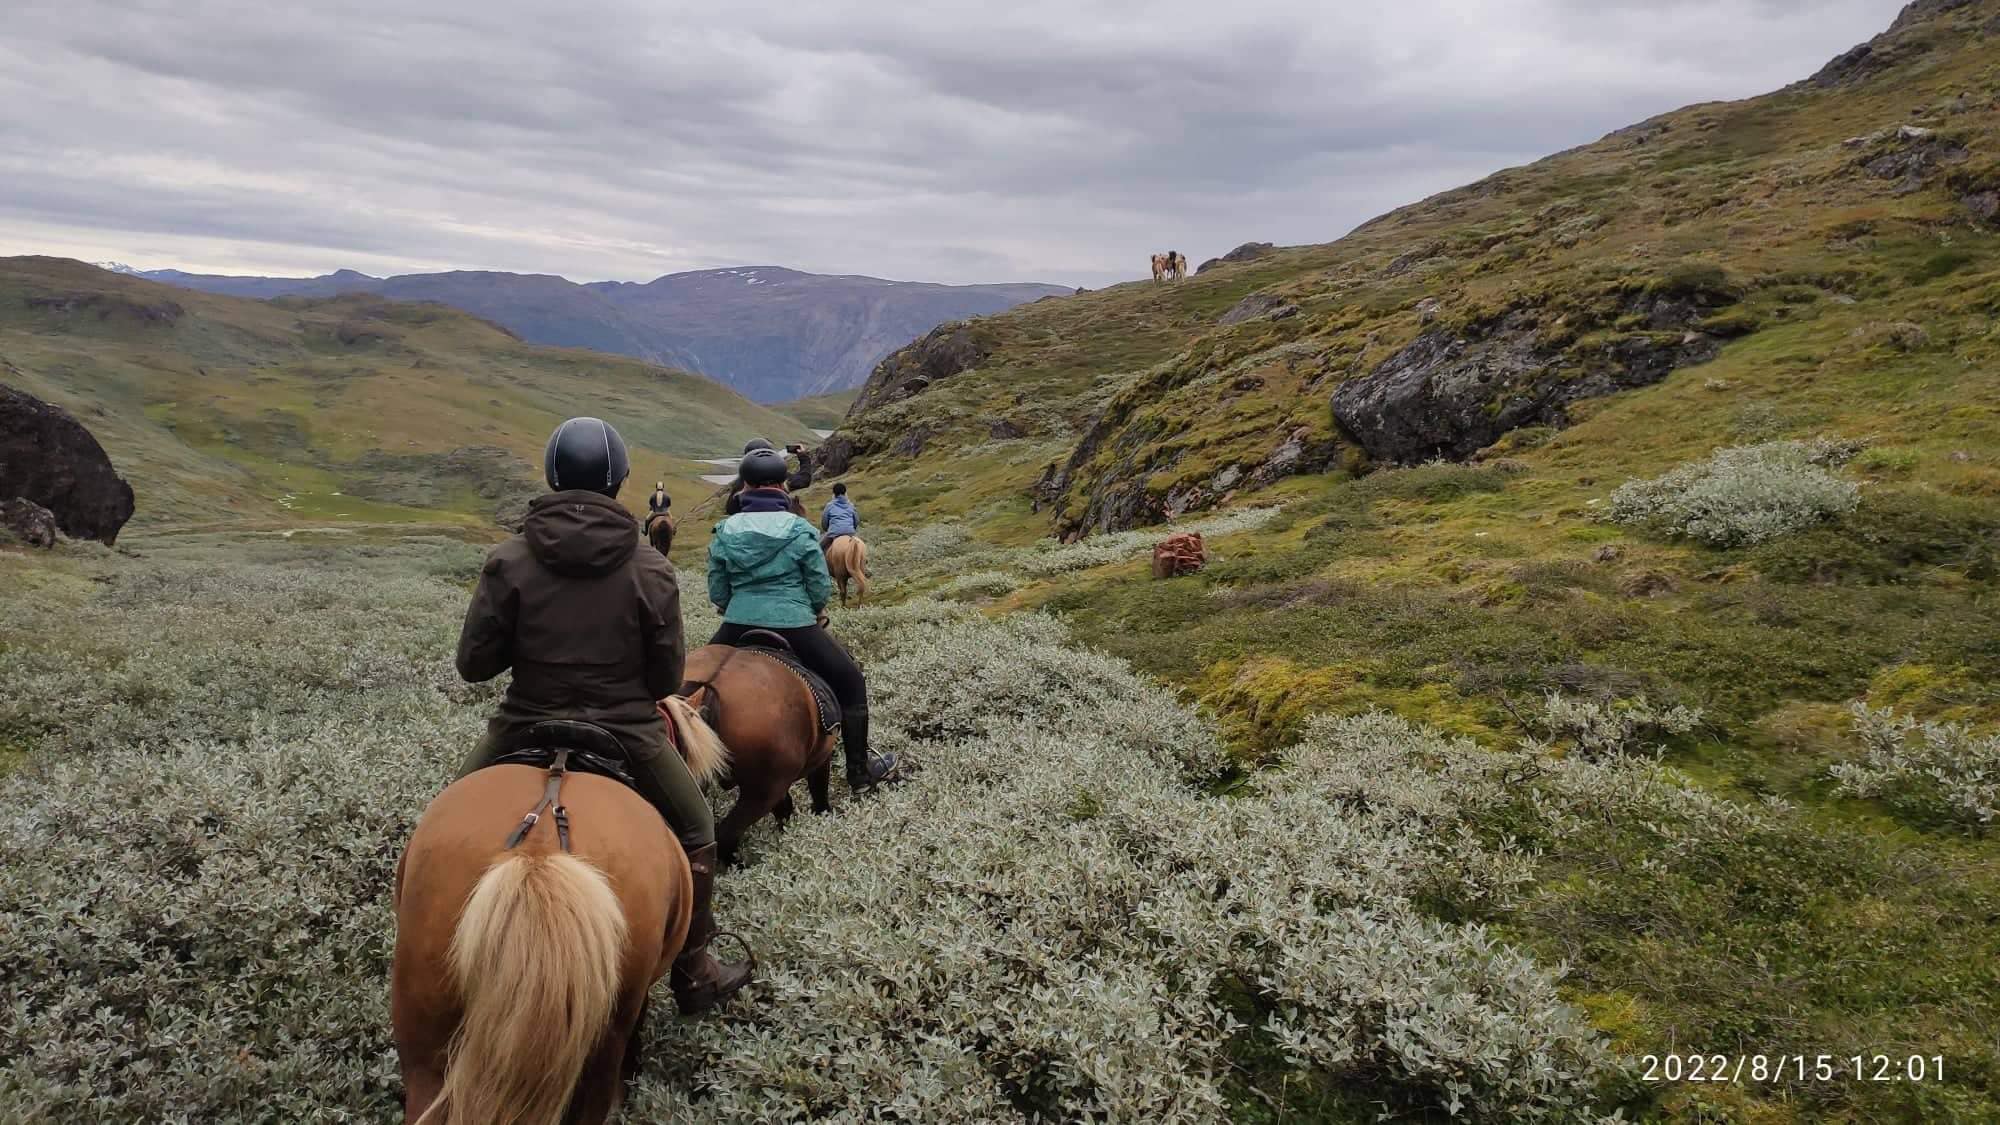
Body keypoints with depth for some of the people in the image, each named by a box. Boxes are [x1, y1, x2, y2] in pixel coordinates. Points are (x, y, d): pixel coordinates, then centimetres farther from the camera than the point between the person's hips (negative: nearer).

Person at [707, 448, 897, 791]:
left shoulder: (725, 532, 1)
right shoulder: (800, 530, -6)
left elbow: (717, 594, 4)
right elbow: (821, 588, -4)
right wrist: (814, 612, 17)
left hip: (737, 630, 3)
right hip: (795, 630, -2)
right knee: (851, 683, 15)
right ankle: (860, 772, 18)